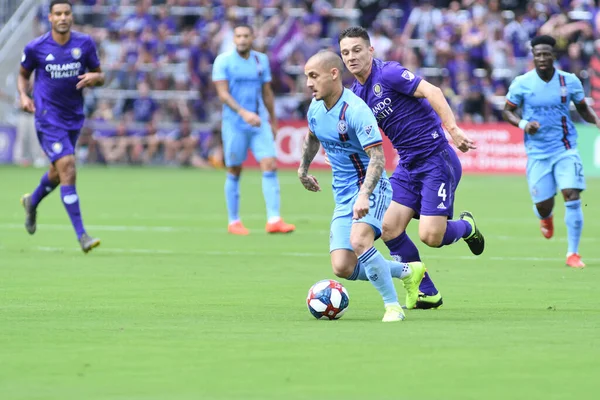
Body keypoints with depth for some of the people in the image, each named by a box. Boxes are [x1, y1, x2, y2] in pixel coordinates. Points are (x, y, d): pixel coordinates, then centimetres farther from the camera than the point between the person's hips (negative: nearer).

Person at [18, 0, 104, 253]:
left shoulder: (85, 44, -2)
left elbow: (99, 76, 7)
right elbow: (23, 74, 11)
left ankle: (32, 202, 53)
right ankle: (81, 235, -17)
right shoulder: (36, 48, -6)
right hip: (48, 118, -4)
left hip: (74, 118, 4)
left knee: (58, 172, 19)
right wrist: (23, 95, -7)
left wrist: (94, 77, -16)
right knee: (67, 168, -18)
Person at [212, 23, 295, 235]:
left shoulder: (261, 60, 9)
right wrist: (243, 113, -25)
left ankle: (274, 220, -13)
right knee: (234, 172, 3)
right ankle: (234, 222, 14)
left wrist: (273, 120, 19)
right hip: (234, 124, -4)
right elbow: (223, 93, -13)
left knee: (270, 166, -10)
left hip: (259, 123, 4)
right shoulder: (223, 61, -5)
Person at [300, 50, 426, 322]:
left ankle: (392, 305, -20)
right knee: (342, 268, -3)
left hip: (371, 190, -8)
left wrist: (364, 196, -39)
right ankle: (407, 272, 20)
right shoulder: (315, 108, 4)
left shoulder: (356, 110, -22)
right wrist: (303, 169, 29)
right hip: (343, 196, 8)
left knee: (359, 239, -35)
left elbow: (377, 157, -27)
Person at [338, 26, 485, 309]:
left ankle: (466, 227, 22)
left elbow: (432, 92, -24)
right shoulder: (356, 93, 10)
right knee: (389, 229, -5)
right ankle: (428, 294, 8)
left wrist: (453, 129, -35)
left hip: (436, 159, -8)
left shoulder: (388, 74, -14)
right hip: (407, 166, 8)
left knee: (430, 236, -14)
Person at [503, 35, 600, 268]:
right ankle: (545, 218, 42)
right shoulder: (522, 83, -4)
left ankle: (573, 253, -7)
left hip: (565, 148, 0)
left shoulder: (569, 81, -1)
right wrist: (523, 124, -15)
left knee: (572, 195, -17)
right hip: (537, 152, 0)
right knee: (543, 205, -1)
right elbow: (507, 111, 5)